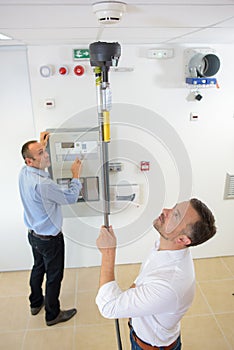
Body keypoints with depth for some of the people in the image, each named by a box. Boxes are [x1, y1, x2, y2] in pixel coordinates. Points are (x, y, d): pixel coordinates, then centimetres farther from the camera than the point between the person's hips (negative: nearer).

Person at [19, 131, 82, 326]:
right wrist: (76, 176, -7)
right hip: (50, 239, -9)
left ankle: (36, 303, 49)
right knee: (54, 276, 11)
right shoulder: (42, 184, -34)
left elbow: (40, 165, 19)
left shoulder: (24, 173, -8)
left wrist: (42, 144, 21)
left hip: (34, 235, 9)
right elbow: (71, 198, -21)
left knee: (39, 268, 28)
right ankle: (53, 315, 31)